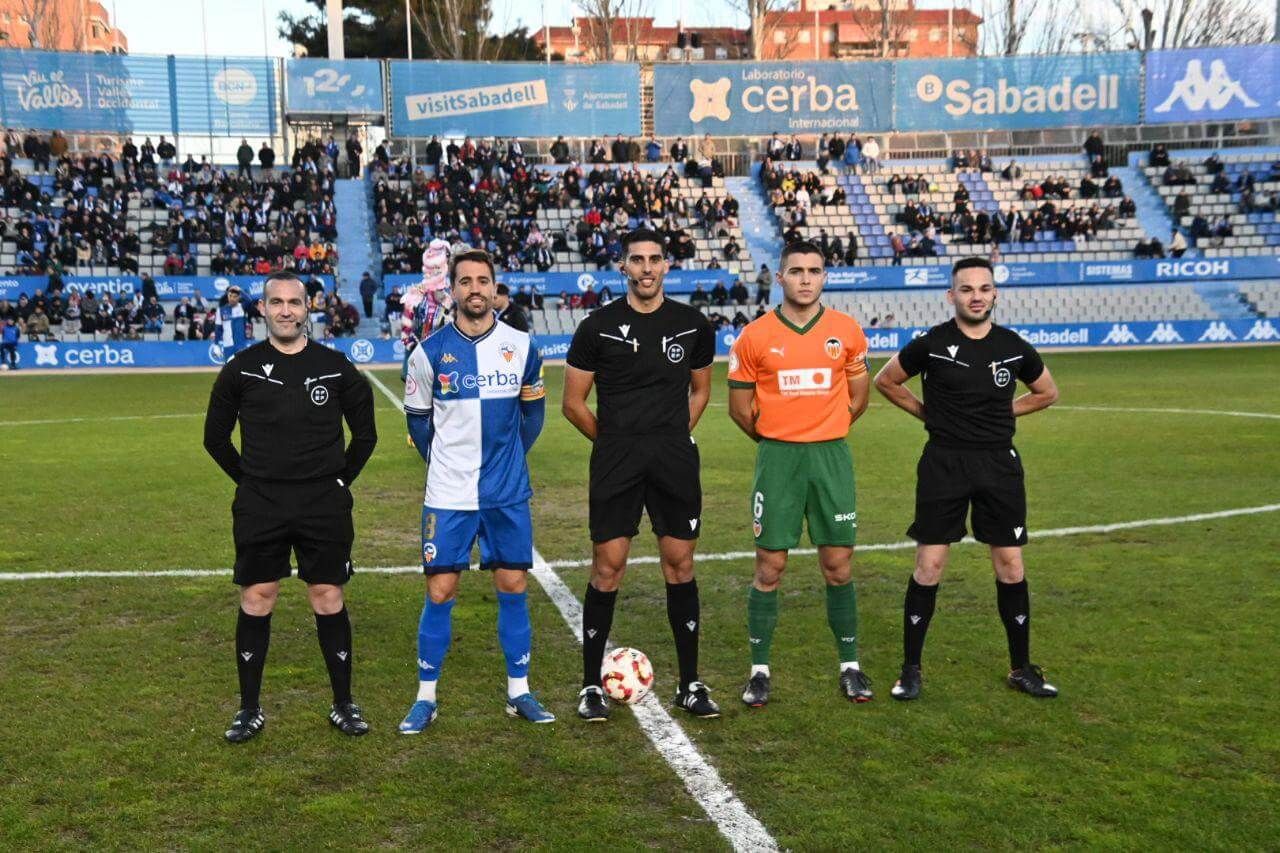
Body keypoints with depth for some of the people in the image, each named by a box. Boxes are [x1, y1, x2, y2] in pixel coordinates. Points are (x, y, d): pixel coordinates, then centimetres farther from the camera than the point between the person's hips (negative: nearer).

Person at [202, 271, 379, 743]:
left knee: (328, 598, 4)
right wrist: (251, 481, 7)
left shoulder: (336, 367, 2)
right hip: (259, 507, 0)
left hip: (325, 505, 0)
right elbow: (216, 437, 11)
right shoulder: (241, 369, 2)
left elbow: (365, 434, 12)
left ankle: (344, 704, 16)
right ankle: (249, 709, 17)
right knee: (255, 600, 4)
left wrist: (340, 479, 7)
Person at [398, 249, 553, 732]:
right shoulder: (429, 352, -4)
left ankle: (519, 691, 19)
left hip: (508, 494, 2)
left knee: (513, 587, 6)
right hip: (448, 495, -2)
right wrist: (446, 464, 10)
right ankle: (426, 697, 12)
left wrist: (508, 458, 12)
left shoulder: (521, 347, 1)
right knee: (440, 592, 0)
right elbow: (418, 420, 7)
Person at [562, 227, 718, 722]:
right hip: (615, 460, -2)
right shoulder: (599, 327, 0)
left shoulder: (692, 325, 7)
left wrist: (674, 437, 10)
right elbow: (573, 403, 5)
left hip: (675, 458, 2)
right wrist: (615, 442, 6)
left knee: (680, 565, 6)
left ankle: (689, 684, 17)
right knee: (607, 568, -2)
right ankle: (592, 686, 10)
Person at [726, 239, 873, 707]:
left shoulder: (847, 331, 2)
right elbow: (740, 408, 5)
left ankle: (850, 666, 19)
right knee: (769, 568, 2)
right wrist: (777, 440, 11)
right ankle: (759, 669, 13)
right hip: (777, 459, -1)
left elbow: (858, 395, 14)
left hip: (831, 457, 1)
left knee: (838, 567, 6)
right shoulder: (754, 337, -2)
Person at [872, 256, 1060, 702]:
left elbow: (1047, 392, 20)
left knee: (1010, 564, 6)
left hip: (1000, 464, 3)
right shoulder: (932, 344, -5)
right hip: (944, 463, -2)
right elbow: (885, 381, 8)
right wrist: (929, 413, 5)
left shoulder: (1014, 347, 3)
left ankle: (1021, 668, 20)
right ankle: (910, 669, 10)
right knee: (929, 565, -2)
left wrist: (1002, 411, 9)